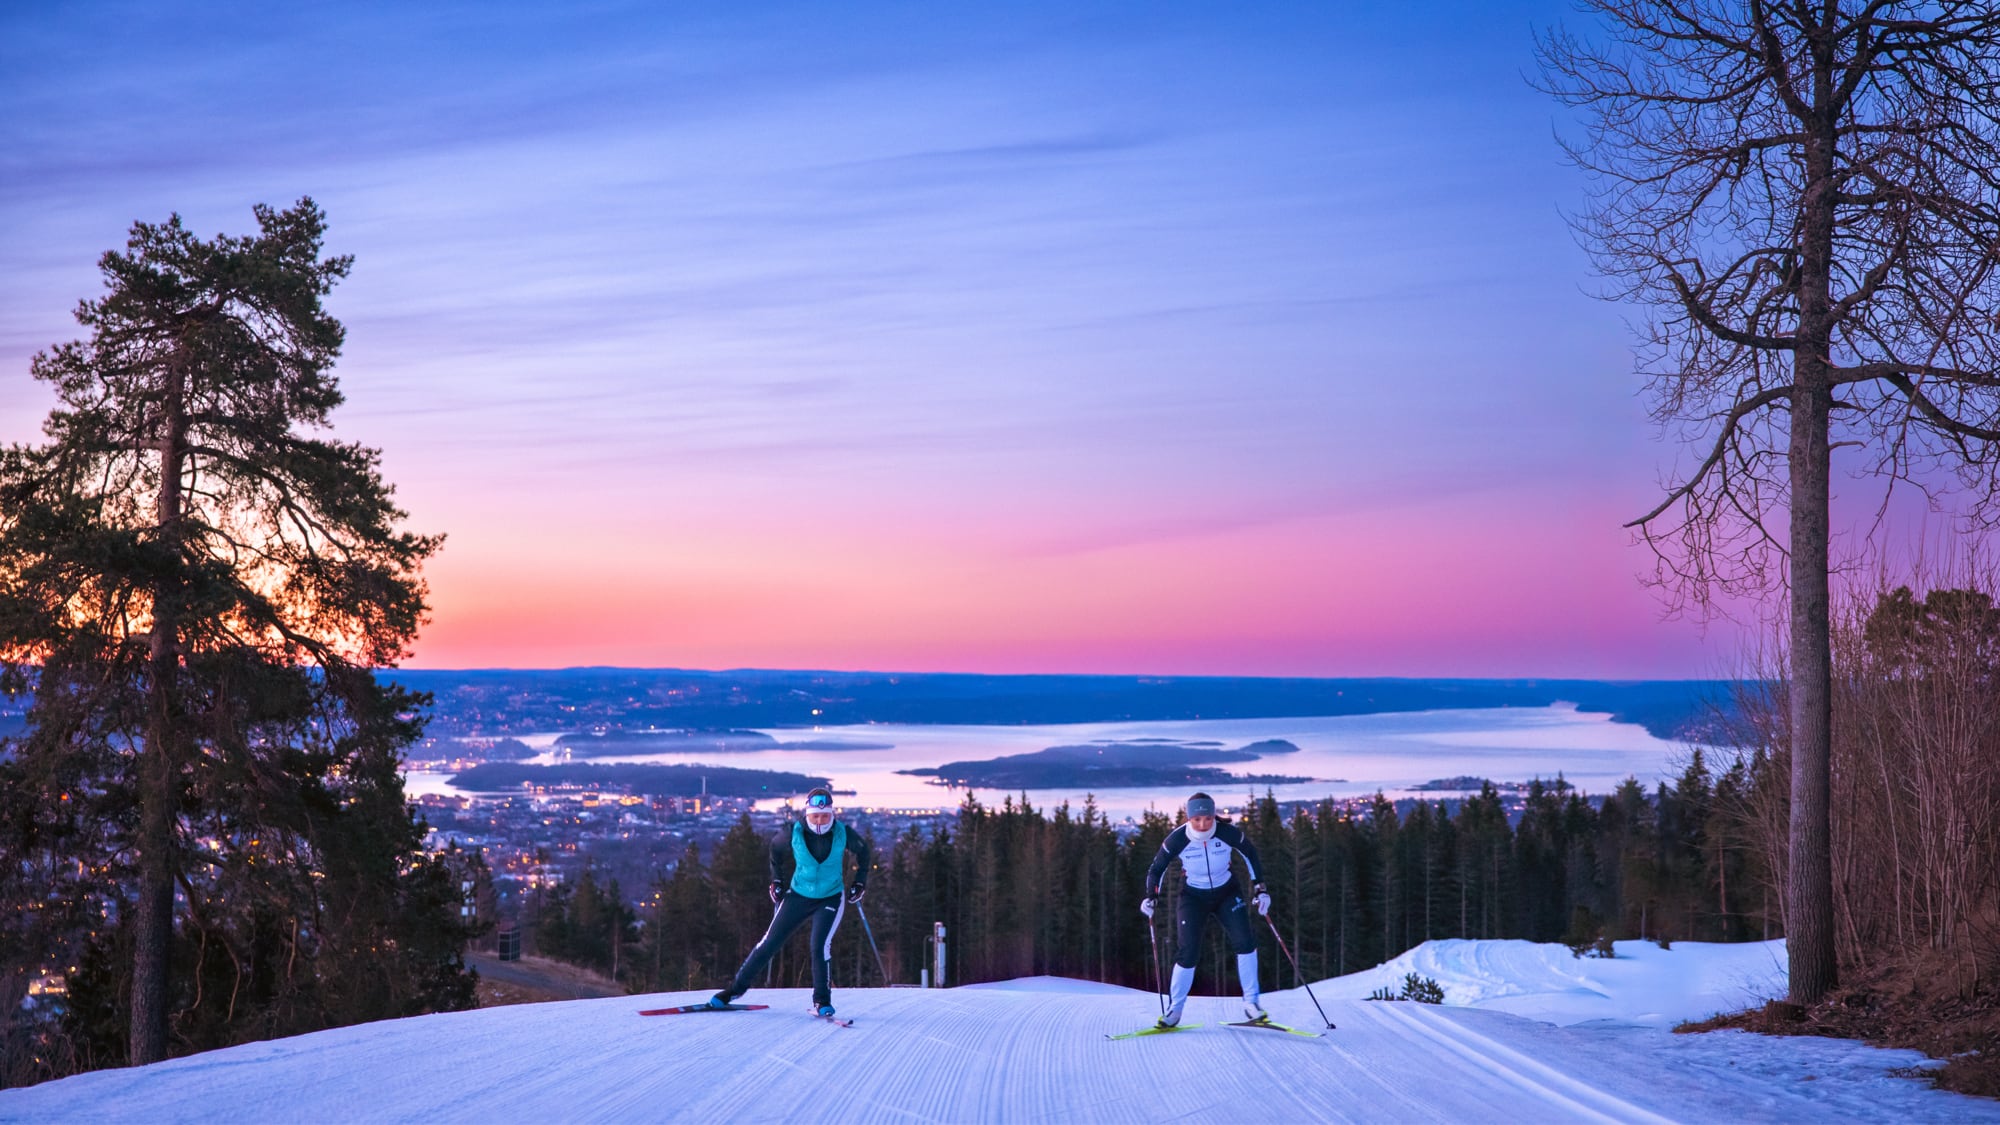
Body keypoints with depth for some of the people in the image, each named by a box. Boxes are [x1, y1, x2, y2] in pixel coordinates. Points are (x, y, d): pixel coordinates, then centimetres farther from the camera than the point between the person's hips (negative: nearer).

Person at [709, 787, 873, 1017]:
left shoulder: (843, 834, -17)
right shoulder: (793, 832, -17)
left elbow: (862, 849, 4)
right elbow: (776, 846, 6)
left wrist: (860, 882, 4)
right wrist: (777, 879, 8)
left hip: (831, 898, -1)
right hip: (798, 895, 1)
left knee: (820, 946, -20)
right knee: (770, 942, 2)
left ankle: (822, 1002, -3)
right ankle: (737, 987, 18)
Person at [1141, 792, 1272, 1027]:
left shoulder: (1228, 833, -21)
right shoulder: (1177, 839, -22)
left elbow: (1250, 855, -2)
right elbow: (1157, 868, -6)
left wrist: (1259, 888, -5)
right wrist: (1151, 897, -18)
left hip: (1226, 892, 1)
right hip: (1193, 896, -1)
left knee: (1244, 941, -15)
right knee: (1188, 952, -10)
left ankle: (1251, 1001, -3)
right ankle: (1174, 1010, 6)